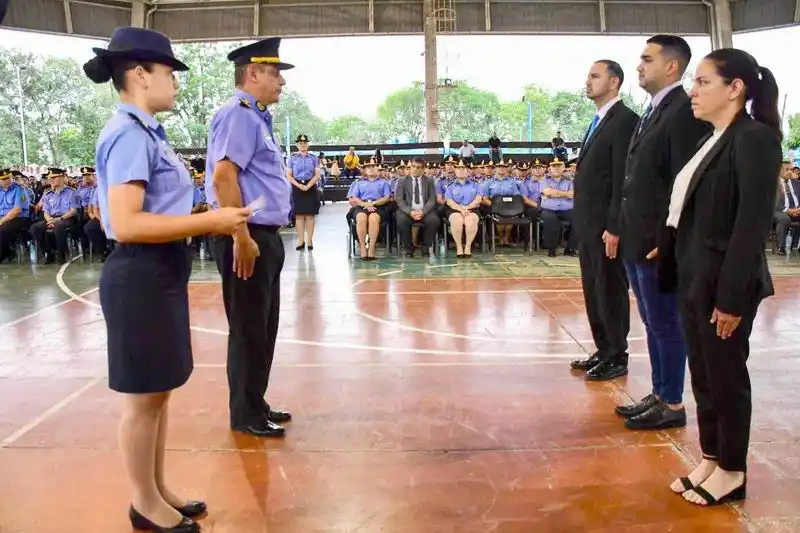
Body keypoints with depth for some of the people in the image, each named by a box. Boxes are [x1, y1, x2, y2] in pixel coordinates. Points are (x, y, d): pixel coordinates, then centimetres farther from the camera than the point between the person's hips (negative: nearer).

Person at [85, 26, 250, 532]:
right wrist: (210, 221, -23)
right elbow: (125, 224, -25)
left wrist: (211, 220, 11)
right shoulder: (129, 135, -16)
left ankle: (158, 491, 35)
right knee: (145, 398, 5)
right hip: (142, 276, -10)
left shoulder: (145, 132, 12)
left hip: (163, 273, 10)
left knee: (159, 392, 19)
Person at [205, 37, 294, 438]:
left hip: (265, 236, 10)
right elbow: (223, 177, -24)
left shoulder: (257, 117, 17)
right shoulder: (239, 114, -13)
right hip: (247, 238, -10)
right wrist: (242, 238, -25)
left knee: (264, 327, 16)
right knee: (249, 328, 0)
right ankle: (246, 414, 14)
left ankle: (255, 405, 29)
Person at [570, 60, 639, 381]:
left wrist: (614, 227, -21)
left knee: (611, 293, 1)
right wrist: (581, 223, 15)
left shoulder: (625, 120, -12)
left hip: (605, 226, -9)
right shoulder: (598, 122, 17)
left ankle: (617, 358, 13)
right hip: (587, 225, 9)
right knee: (593, 292, 15)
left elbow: (624, 178, -18)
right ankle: (603, 351, 26)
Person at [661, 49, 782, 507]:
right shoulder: (711, 140, 13)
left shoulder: (754, 138, -13)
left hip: (723, 283, -8)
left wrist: (731, 296, -20)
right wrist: (672, 260, 9)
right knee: (703, 375, 15)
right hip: (693, 278, 8)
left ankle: (732, 472, 23)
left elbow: (754, 223, -19)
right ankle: (711, 459, 30)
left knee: (726, 376, 6)